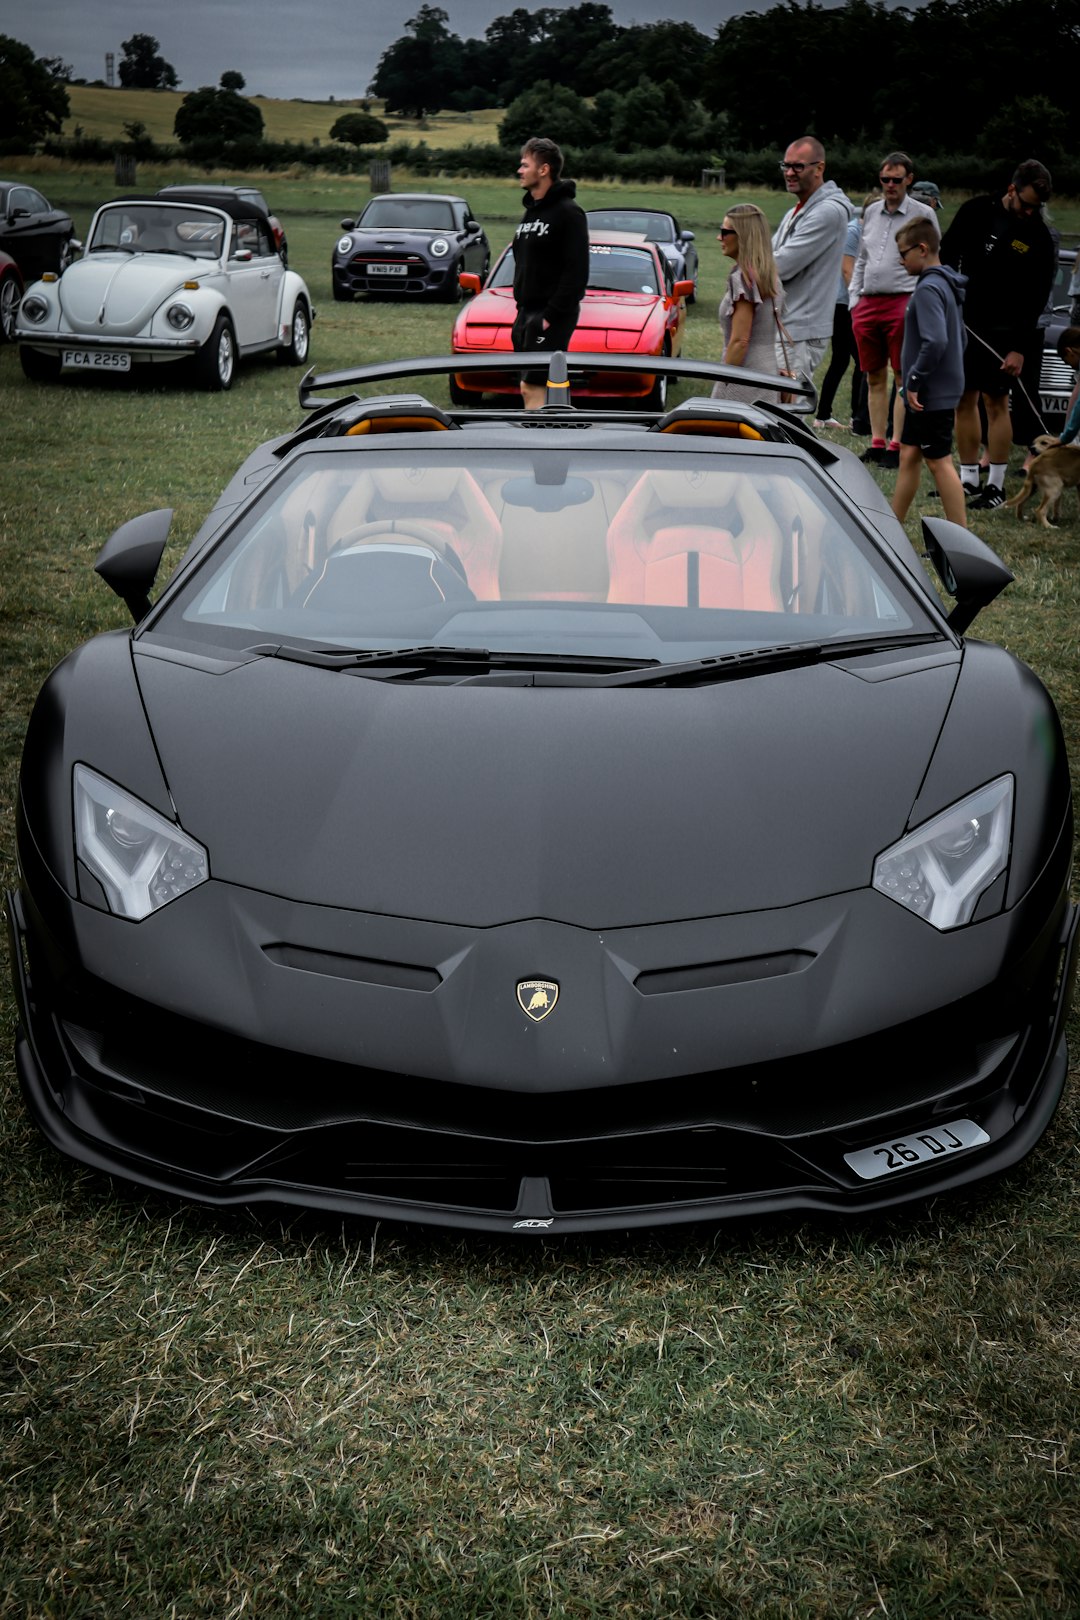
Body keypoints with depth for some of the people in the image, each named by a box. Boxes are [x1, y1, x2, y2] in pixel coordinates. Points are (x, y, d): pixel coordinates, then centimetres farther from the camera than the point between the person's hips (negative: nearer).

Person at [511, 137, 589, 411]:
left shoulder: (568, 213, -12)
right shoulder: (530, 211, 17)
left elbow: (576, 272, -18)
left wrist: (551, 316, -22)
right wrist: (522, 311, 13)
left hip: (551, 317, -9)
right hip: (528, 313, 9)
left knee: (533, 387, -13)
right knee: (529, 388, 11)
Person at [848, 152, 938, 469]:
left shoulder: (923, 214, 3)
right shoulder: (871, 212, 17)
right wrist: (854, 298, 14)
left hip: (903, 303, -5)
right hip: (867, 304, 5)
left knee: (904, 378, -5)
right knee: (874, 377, 7)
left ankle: (896, 445, -3)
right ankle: (877, 442, 13)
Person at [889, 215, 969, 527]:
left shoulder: (928, 289, -19)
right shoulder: (946, 285, 12)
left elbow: (935, 342, -30)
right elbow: (957, 337, 20)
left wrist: (915, 379, -19)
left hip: (932, 394, -10)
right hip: (938, 389, 10)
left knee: (939, 463, -4)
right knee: (908, 455, 16)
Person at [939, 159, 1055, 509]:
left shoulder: (1039, 238, -5)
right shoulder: (976, 211, 1)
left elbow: (1036, 299, -6)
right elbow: (947, 254, 11)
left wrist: (1020, 348, -12)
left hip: (1002, 332, -3)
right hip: (963, 322, 3)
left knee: (996, 402, -4)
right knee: (964, 400, 4)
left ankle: (996, 485, 0)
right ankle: (968, 480, 11)